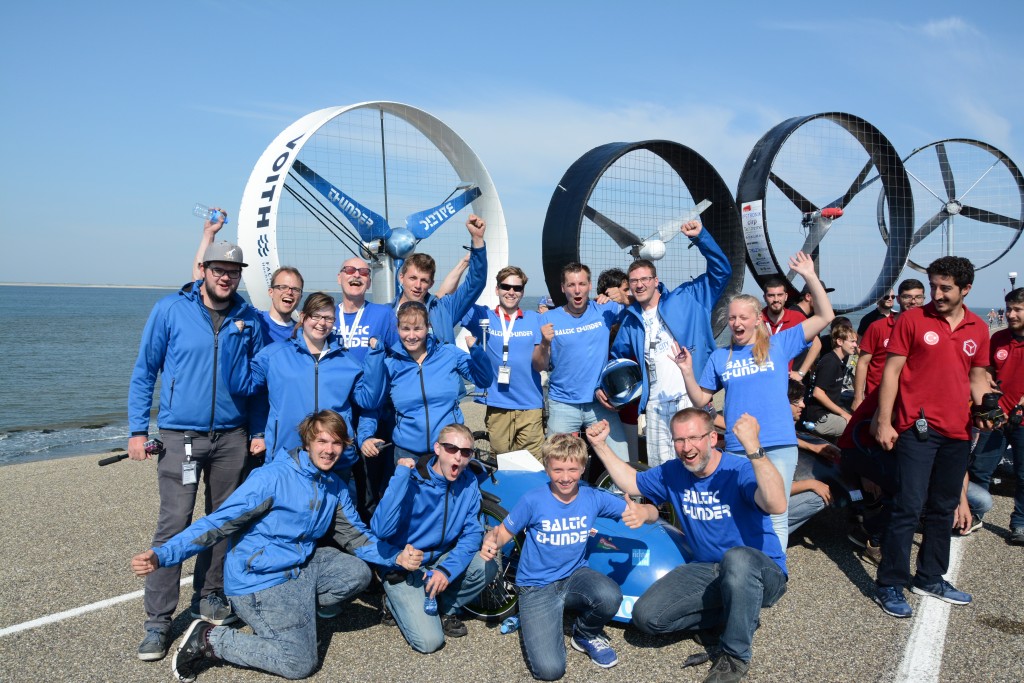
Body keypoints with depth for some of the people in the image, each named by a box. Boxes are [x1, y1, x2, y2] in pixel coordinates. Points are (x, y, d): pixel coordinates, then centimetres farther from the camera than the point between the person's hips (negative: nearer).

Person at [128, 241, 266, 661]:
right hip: (180, 435, -3)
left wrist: (259, 430, 5)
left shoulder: (248, 319, 4)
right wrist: (138, 429, -3)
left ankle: (208, 596, 29)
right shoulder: (170, 310, -3)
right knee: (173, 525, -5)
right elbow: (144, 371, 1)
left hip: (232, 437, 3)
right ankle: (158, 620, 5)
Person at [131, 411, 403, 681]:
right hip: (259, 578, -7)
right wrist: (162, 555, -28)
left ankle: (297, 612, 7)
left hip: (302, 566, 7)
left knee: (358, 572, -6)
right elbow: (218, 523, -18)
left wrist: (396, 557, -5)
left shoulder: (336, 487, 3)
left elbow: (356, 535, 11)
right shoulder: (273, 477, -18)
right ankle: (208, 638, 0)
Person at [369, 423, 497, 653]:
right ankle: (398, 601, 13)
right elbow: (381, 530, -36)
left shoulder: (469, 482, -9)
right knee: (429, 641, -17)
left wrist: (447, 569, -23)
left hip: (441, 557, 5)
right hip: (404, 567, -5)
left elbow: (472, 533, -6)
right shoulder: (412, 481, -24)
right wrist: (401, 475, -38)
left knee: (486, 567, -21)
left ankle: (447, 608, 6)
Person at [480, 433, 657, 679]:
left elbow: (652, 512, -6)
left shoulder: (593, 498, -8)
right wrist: (491, 541, -26)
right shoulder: (533, 500, -14)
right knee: (549, 669, -21)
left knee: (610, 596, -33)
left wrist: (642, 514, -30)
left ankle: (586, 635, 3)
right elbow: (503, 532, -2)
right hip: (536, 588, -2)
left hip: (575, 576, 3)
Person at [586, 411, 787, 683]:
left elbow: (777, 506, -38)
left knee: (737, 558, -42)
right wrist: (600, 445, 7)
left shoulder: (740, 470, -18)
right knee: (646, 616, -14)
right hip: (704, 570, 6)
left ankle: (734, 656, -18)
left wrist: (753, 448, -47)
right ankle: (740, 616, 3)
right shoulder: (672, 473, 1)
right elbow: (630, 483, 18)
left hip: (763, 574, -5)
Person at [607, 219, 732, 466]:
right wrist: (603, 386, 7)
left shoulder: (686, 298, 4)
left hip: (692, 398, -4)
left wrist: (700, 236, -13)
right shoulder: (631, 321, 15)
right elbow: (617, 359, 24)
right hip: (656, 405, 4)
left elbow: (721, 271, -2)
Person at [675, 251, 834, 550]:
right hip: (736, 449, 2)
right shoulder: (719, 357, 10)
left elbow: (825, 316, 1)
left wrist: (810, 276, -8)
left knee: (775, 517, 4)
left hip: (778, 446, -2)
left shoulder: (779, 344, 5)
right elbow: (700, 400, 11)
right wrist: (687, 372, -5)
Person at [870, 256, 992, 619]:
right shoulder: (912, 320, -4)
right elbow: (891, 372, -5)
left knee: (943, 509, 15)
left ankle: (930, 578, 29)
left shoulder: (979, 329, 10)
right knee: (908, 508, -6)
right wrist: (883, 422, -10)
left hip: (957, 432, 5)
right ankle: (889, 585, 4)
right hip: (917, 428, -5)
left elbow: (977, 377, 19)